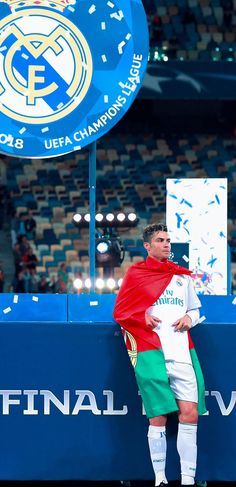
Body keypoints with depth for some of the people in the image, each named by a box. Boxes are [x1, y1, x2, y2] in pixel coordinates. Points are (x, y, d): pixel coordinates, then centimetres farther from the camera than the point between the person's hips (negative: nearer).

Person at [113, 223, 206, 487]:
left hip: (182, 353, 4)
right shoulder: (136, 273, 5)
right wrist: (143, 318, -11)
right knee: (158, 417, -4)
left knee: (190, 414, -5)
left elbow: (195, 309, 25)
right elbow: (119, 311, 6)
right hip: (151, 353, -4)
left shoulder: (183, 275, 16)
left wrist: (189, 318, 3)